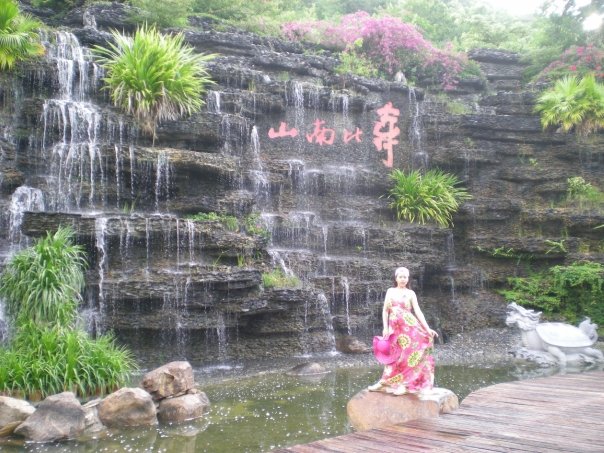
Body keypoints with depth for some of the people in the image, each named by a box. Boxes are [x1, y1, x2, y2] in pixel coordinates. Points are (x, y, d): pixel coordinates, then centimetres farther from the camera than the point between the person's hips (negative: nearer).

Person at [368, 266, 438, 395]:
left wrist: (427, 329, -13)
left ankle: (405, 384, 1)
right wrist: (385, 328, 0)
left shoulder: (410, 293, 2)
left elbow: (418, 311, -4)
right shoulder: (390, 291, 7)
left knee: (408, 354, -6)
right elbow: (385, 311, 8)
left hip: (409, 326, -2)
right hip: (395, 327, 2)